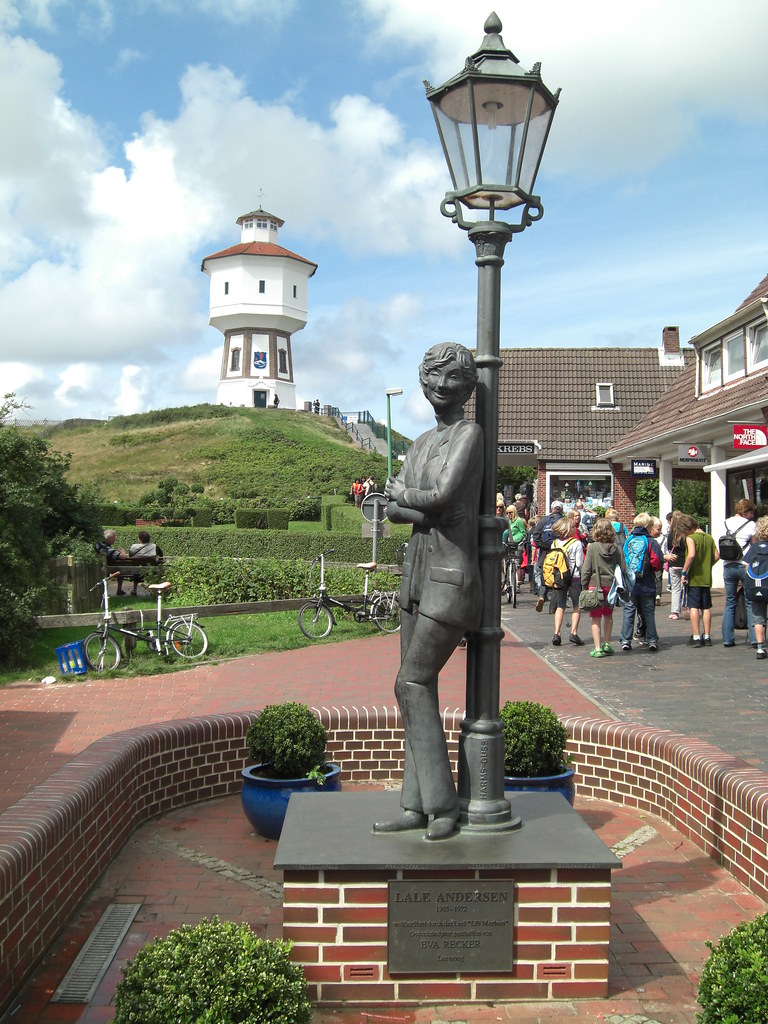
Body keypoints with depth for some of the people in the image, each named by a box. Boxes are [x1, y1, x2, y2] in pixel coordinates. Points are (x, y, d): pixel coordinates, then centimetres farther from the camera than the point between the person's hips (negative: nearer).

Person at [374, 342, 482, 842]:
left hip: (452, 579, -8)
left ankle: (444, 804, 6)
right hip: (418, 572, 9)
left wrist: (405, 494, -2)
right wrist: (422, 508, -13)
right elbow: (392, 509, 7)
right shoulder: (422, 444, 16)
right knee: (419, 690, 8)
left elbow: (442, 495, -21)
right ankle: (416, 807, 14)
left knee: (412, 684, -7)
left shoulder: (470, 433, -9)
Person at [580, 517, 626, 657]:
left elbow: (586, 569, -6)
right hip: (611, 585, 3)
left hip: (596, 585, -3)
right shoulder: (617, 548, 0)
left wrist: (584, 586, 2)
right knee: (608, 615, 22)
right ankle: (606, 644, 25)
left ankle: (597, 648, -1)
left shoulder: (593, 547, -7)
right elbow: (623, 569, 2)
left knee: (596, 618, 2)